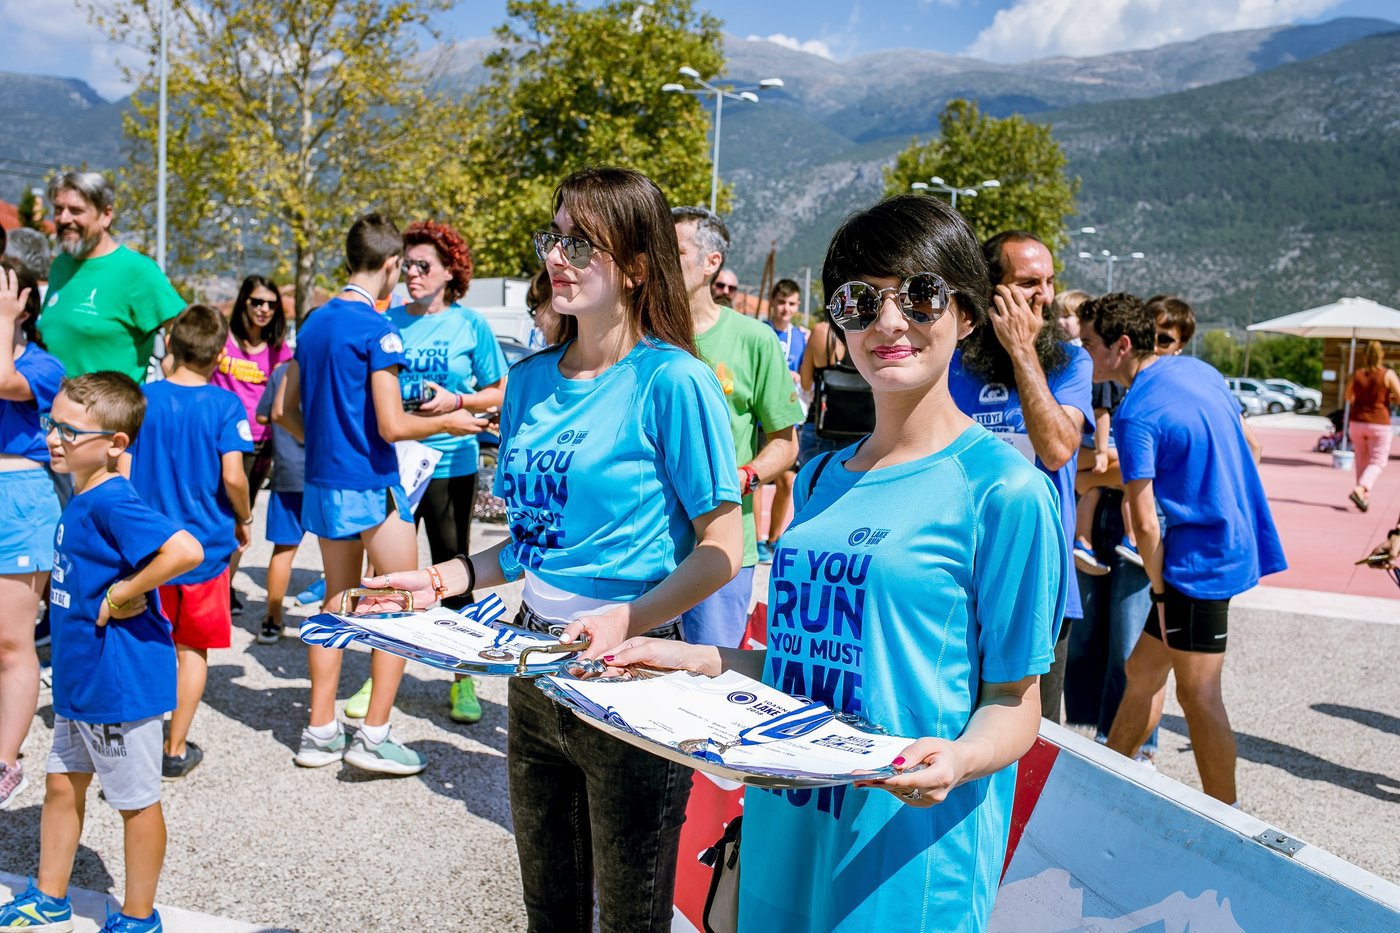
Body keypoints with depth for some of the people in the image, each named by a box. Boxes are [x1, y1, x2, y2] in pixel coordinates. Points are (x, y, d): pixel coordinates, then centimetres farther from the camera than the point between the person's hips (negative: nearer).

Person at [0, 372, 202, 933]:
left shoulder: (111, 504, -23)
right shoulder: (82, 499, 6)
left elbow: (187, 550, -38)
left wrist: (118, 597, -27)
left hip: (120, 683, -10)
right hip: (80, 677, 10)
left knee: (136, 801, 8)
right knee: (62, 784, 22)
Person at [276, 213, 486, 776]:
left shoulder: (314, 323, 9)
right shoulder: (377, 329, -15)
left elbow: (286, 411, 13)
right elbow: (392, 426, -19)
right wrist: (447, 422, -4)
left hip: (322, 483, 8)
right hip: (370, 487, -8)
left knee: (337, 602, 15)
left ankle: (320, 731, 20)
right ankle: (374, 736, 3)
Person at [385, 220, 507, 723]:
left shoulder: (470, 325, -1)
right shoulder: (387, 322, 6)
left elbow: (499, 393, 2)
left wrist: (455, 401, -14)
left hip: (450, 463, -2)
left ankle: (463, 679, 16)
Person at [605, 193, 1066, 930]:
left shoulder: (1004, 488, -11)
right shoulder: (819, 479, 8)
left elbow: (1013, 703, -8)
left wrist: (956, 760, -27)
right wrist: (698, 661, 5)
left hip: (905, 850, -5)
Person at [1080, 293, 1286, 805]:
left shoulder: (1137, 416, -18)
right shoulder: (1199, 370, 8)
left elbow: (1145, 523, -19)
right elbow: (1239, 444, 20)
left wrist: (1160, 590, -8)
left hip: (1200, 558, -10)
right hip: (1235, 541, 10)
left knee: (1198, 695, 1)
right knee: (1142, 671, 16)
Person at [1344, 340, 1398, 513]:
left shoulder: (1356, 375, -2)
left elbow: (1348, 397, 13)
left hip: (1357, 423, 3)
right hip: (1380, 424, -3)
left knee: (1362, 461, 15)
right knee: (1377, 462, 3)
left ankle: (1365, 498, 19)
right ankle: (1360, 489, -20)